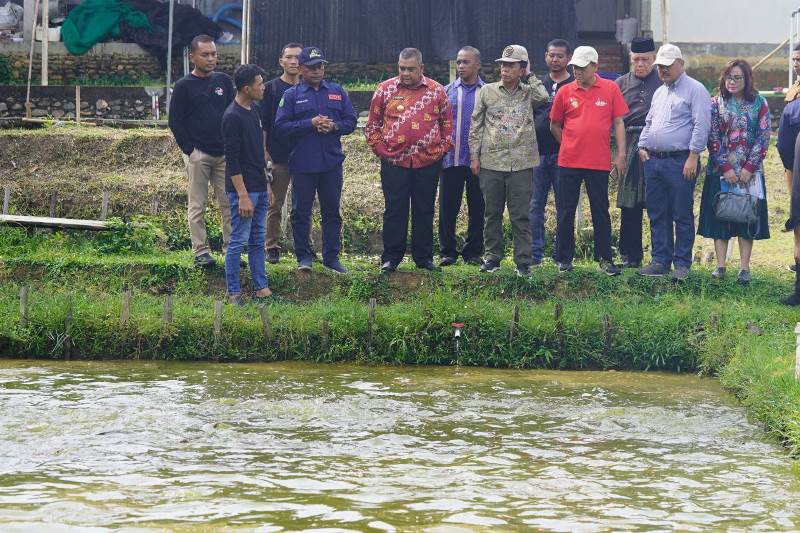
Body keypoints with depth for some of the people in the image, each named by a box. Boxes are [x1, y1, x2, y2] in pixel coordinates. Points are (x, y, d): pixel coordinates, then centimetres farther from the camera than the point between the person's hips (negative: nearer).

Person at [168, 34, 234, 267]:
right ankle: (200, 251, 4)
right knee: (197, 205, 0)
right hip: (198, 154, -4)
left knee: (229, 203, 1)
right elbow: (175, 122, -2)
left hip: (225, 152, 4)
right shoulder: (184, 86, -2)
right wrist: (190, 150, -8)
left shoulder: (224, 81, 9)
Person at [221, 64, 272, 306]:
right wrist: (243, 196, -20)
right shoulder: (232, 117, -17)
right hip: (243, 189, -9)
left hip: (259, 187, 9)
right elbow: (232, 160, -18)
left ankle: (261, 287, 17)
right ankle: (233, 292, 3)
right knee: (238, 242, -3)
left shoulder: (255, 111, 11)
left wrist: (267, 185, 19)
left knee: (257, 241, 12)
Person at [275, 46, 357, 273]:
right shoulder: (291, 95, 1)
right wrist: (310, 124, -17)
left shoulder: (337, 92, 9)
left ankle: (331, 256, 15)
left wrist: (334, 126, -12)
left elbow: (351, 120, 8)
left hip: (332, 163, 2)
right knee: (301, 212, 3)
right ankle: (303, 256, 13)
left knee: (332, 211, 8)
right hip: (302, 164, -2)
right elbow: (281, 125, -8)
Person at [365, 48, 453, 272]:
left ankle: (424, 257, 15)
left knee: (424, 211, 7)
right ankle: (391, 258, 9)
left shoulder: (436, 91, 6)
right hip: (394, 162, -1)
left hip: (428, 163, 1)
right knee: (395, 211, 2)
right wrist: (380, 149, 1)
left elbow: (447, 122, 13)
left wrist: (442, 148, 4)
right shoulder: (385, 90, 4)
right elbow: (372, 125, 8)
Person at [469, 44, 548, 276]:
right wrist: (474, 156, 4)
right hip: (491, 162, 1)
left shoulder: (529, 92, 7)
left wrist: (530, 76, -3)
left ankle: (523, 261, 3)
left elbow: (543, 96, -18)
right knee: (492, 214, 8)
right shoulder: (487, 91, 8)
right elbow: (476, 125, 9)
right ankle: (492, 257, 17)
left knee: (521, 216, -1)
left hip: (521, 163, -1)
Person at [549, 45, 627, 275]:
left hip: (599, 162, -1)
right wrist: (570, 146, 8)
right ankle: (564, 259, 14)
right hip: (569, 162, 1)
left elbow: (618, 123, 2)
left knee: (601, 212, 6)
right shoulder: (565, 92, 1)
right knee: (565, 213, 6)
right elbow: (555, 126, 12)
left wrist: (621, 154, -2)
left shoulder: (610, 89, 0)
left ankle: (605, 259, 13)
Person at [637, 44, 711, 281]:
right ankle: (661, 261, 16)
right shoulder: (659, 93, 20)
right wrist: (642, 146, 12)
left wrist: (693, 157, -17)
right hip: (653, 161, 8)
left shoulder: (695, 90, -5)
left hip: (680, 161, -8)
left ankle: (682, 264, 1)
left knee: (682, 215, -3)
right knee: (657, 215, 9)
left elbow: (701, 126, -12)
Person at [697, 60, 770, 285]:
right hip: (720, 171, 0)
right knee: (719, 217, 0)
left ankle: (744, 268, 5)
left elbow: (763, 138, -3)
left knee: (748, 218, 2)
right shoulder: (716, 103, 2)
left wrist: (749, 168, -11)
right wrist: (725, 168, -11)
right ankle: (720, 266, 5)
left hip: (749, 171, 0)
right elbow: (712, 138, -3)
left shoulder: (759, 103, 2)